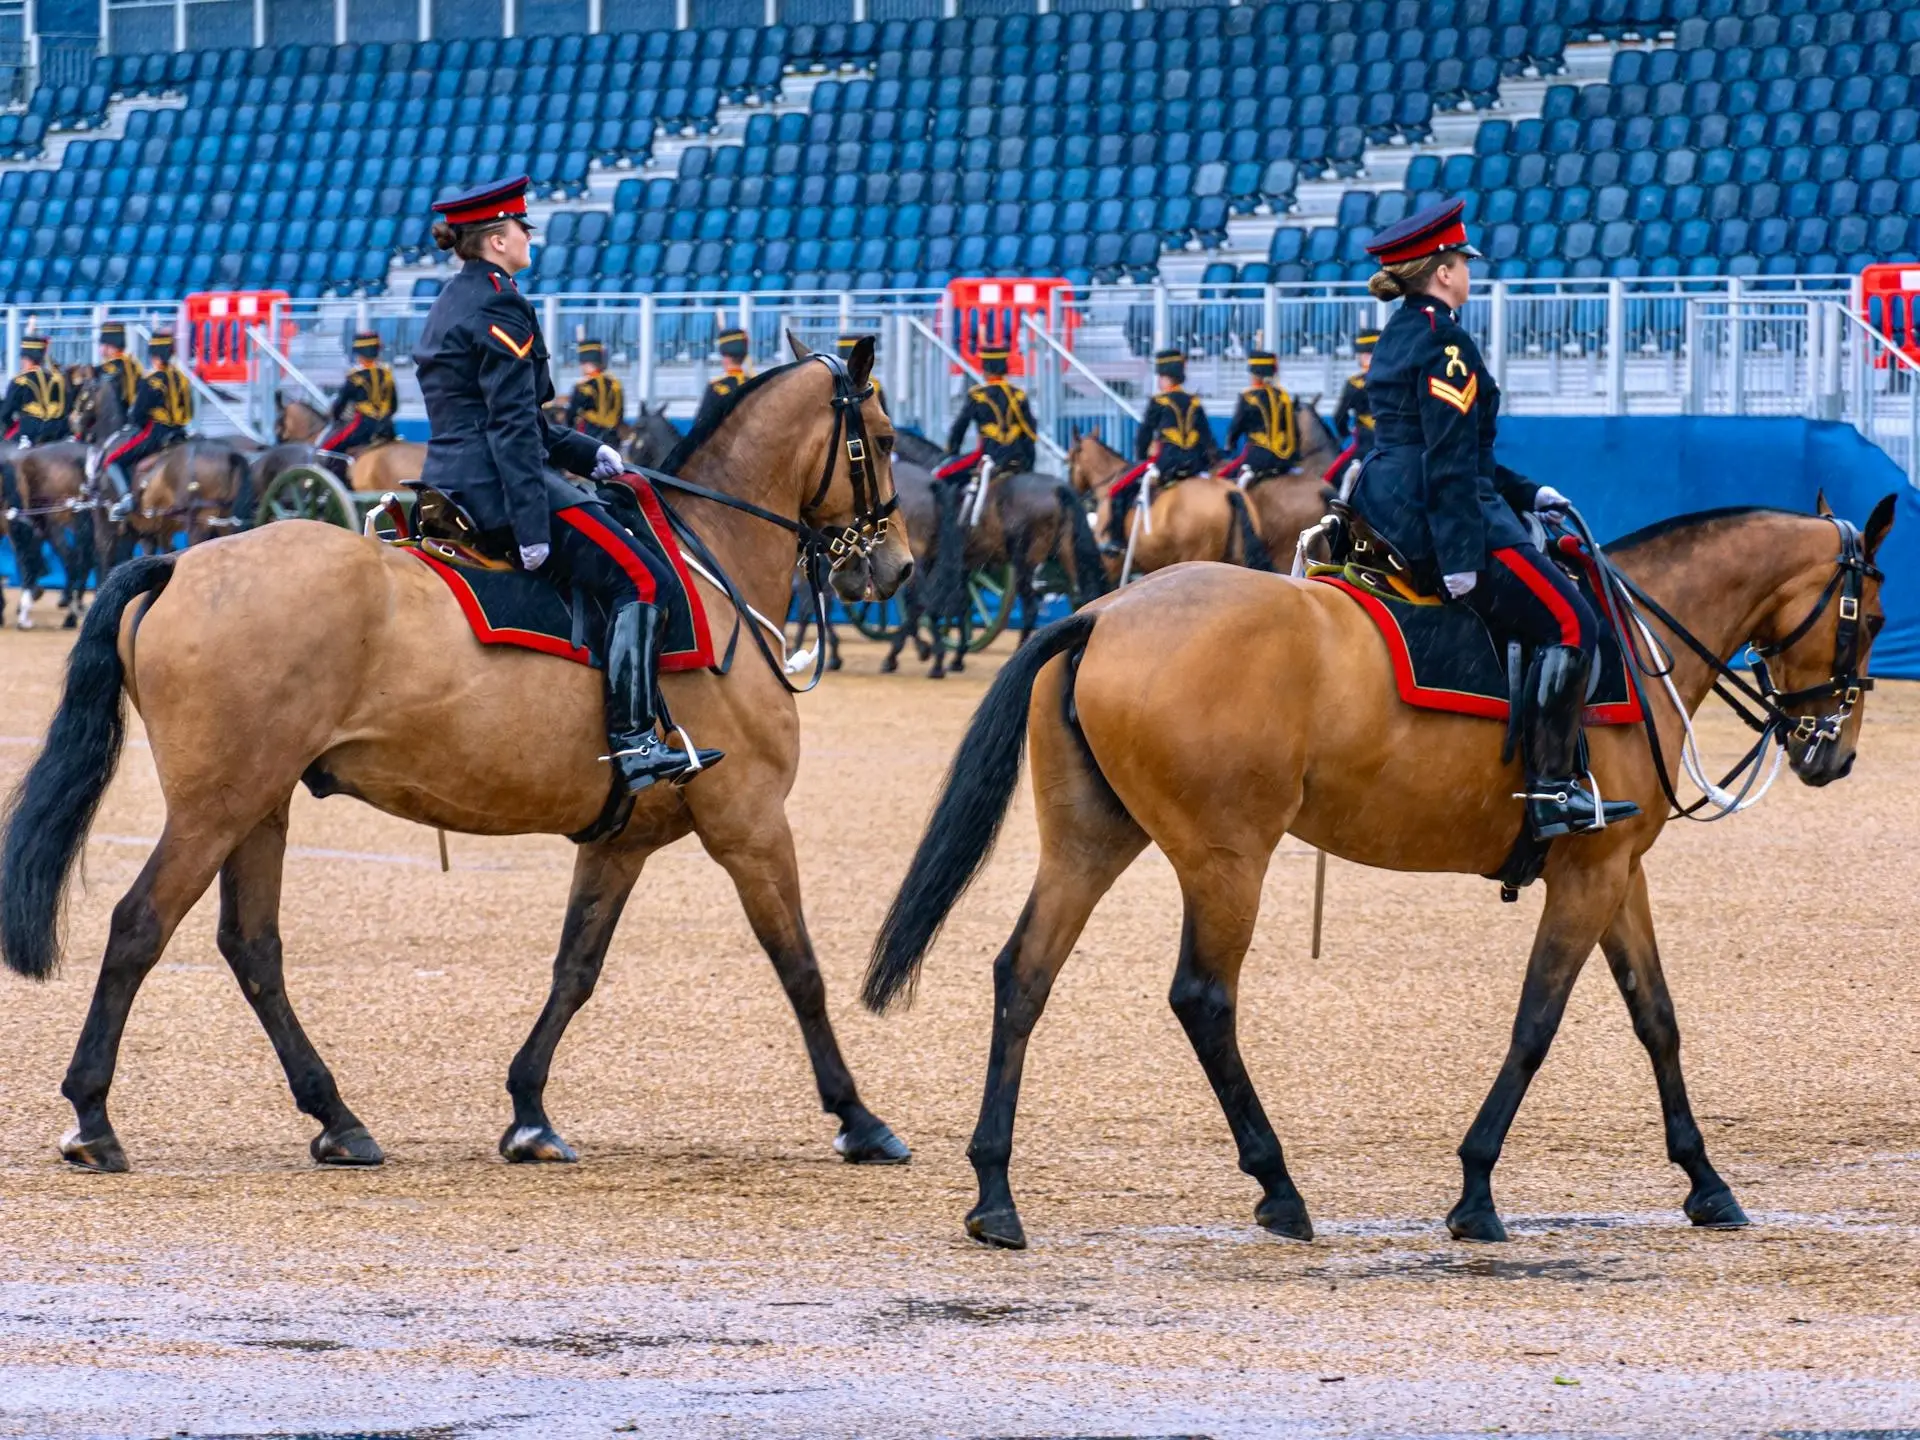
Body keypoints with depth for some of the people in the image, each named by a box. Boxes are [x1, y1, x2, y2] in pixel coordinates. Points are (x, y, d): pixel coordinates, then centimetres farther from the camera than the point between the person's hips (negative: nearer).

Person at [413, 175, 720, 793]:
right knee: (638, 577, -12)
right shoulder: (500, 309, -12)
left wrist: (587, 453, 22)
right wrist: (532, 526, -23)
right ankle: (633, 741, -19)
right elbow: (512, 427, -20)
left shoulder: (450, 306, 19)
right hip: (497, 486, -11)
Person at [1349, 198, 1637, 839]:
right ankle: (1551, 789, -15)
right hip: (1434, 518, -11)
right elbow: (1452, 459, -20)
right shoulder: (1445, 345, -14)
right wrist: (1462, 559, -24)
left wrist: (1524, 493, 24)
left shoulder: (1397, 339, 17)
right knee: (1568, 622, -9)